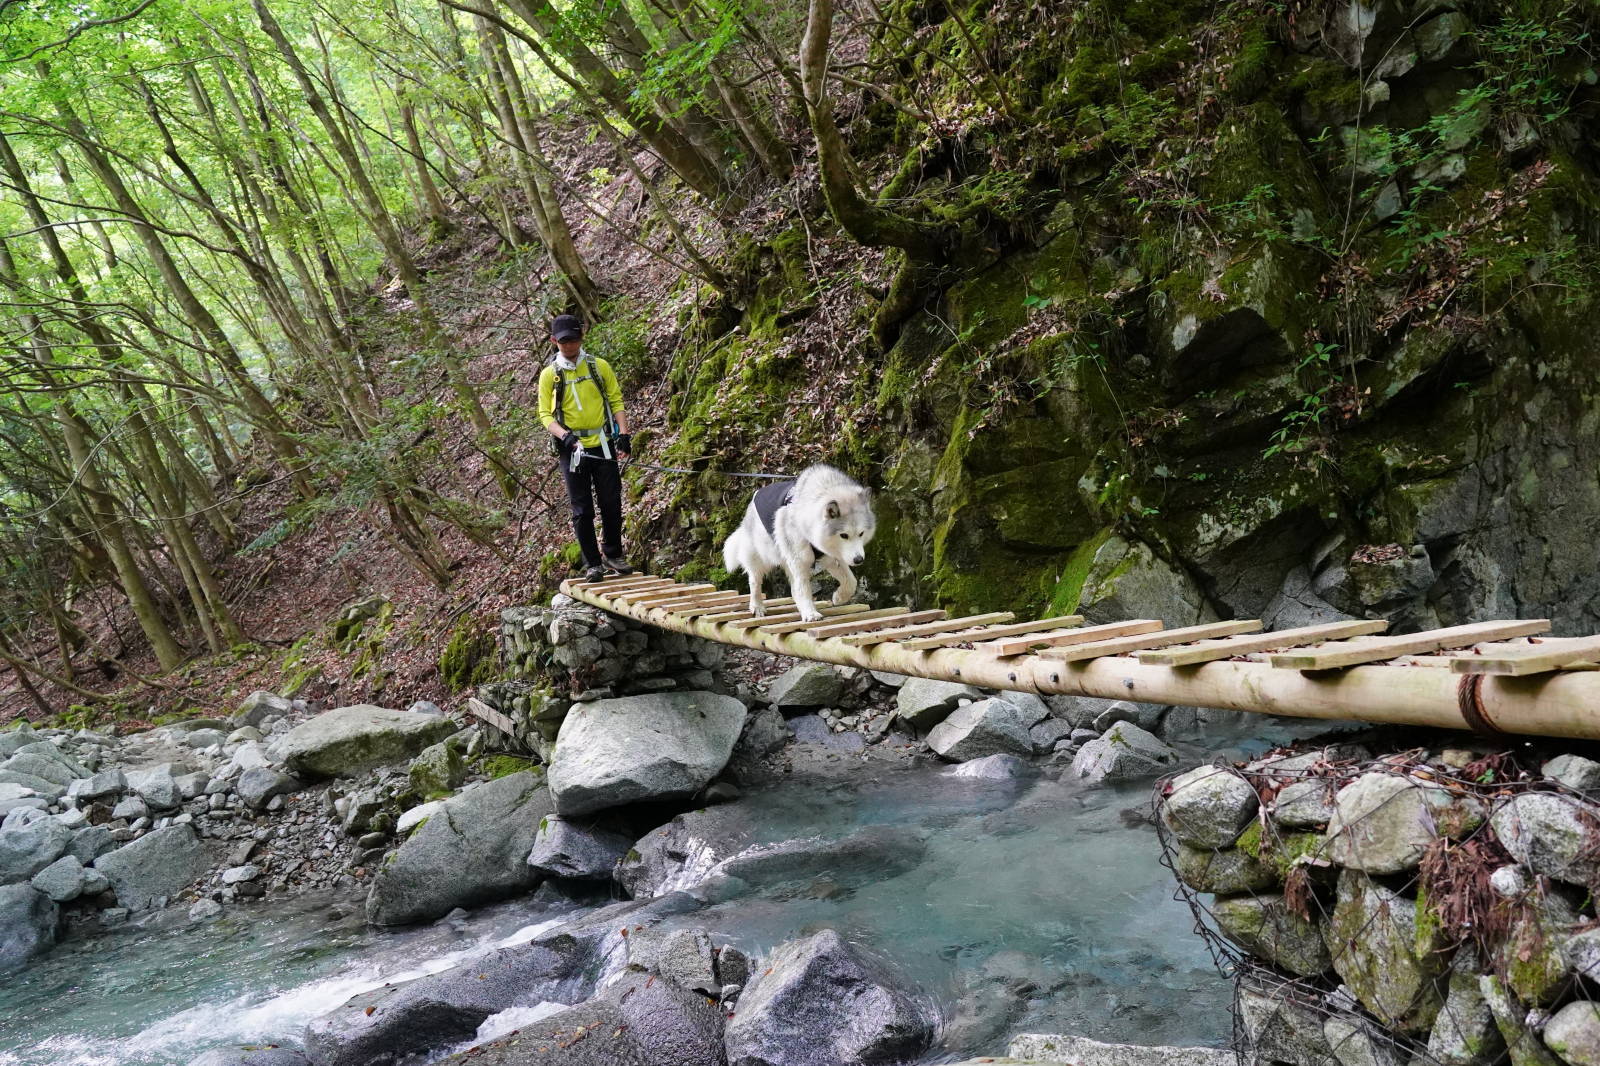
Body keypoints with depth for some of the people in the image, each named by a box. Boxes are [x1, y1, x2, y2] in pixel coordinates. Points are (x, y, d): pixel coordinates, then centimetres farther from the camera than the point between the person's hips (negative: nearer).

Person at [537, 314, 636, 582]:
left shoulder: (599, 366, 6)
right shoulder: (549, 375, 3)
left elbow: (616, 400, 8)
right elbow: (545, 414, 0)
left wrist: (623, 433, -4)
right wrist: (564, 435, -18)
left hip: (603, 446, 1)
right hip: (571, 450, -1)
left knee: (612, 504, 4)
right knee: (582, 510, 2)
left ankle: (613, 555, 21)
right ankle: (592, 564, 10)